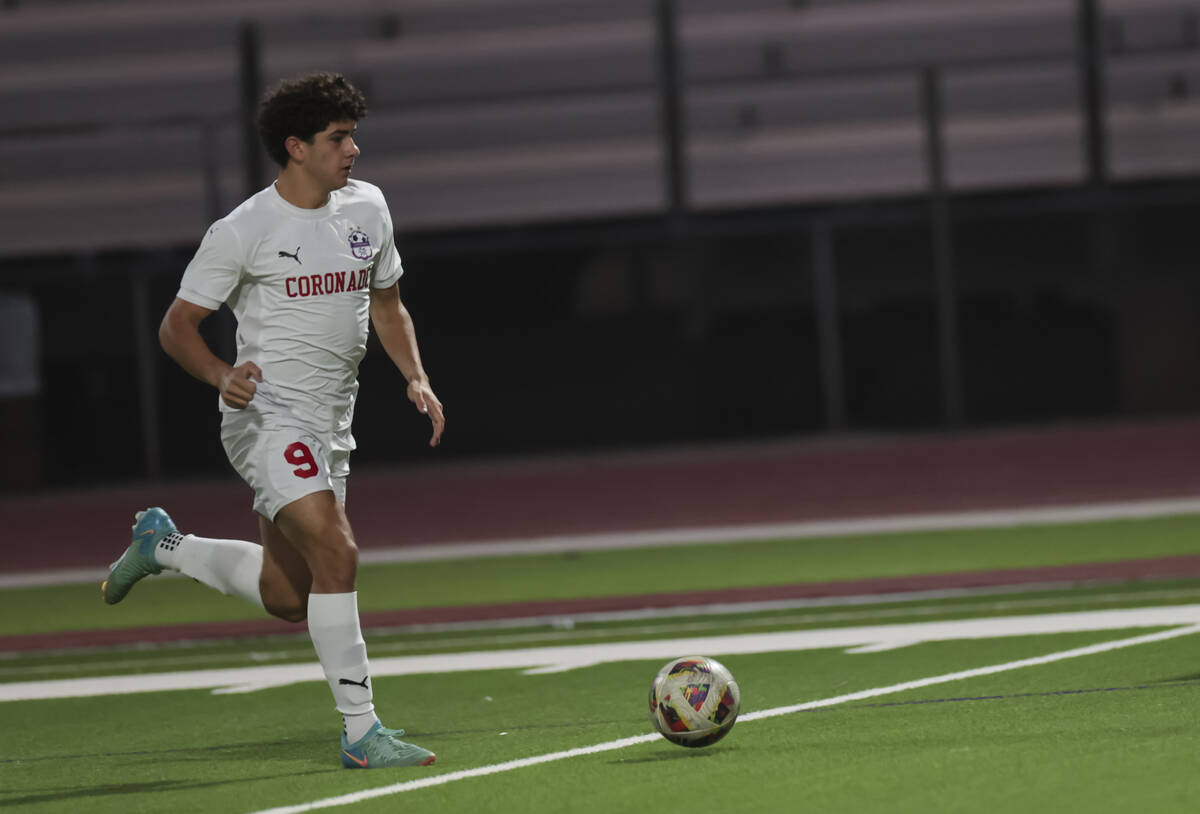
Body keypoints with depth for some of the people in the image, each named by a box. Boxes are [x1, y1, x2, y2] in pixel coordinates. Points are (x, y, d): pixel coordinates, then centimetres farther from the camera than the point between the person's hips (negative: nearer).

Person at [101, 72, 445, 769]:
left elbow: (387, 306, 21)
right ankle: (362, 732, -22)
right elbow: (177, 326, -5)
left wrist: (417, 377, 5)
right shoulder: (244, 231, -10)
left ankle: (164, 544, 36)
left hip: (330, 425, 7)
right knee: (336, 551, -25)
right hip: (268, 416, -7)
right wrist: (221, 374, -24)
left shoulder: (367, 208, 8)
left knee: (288, 598, 11)